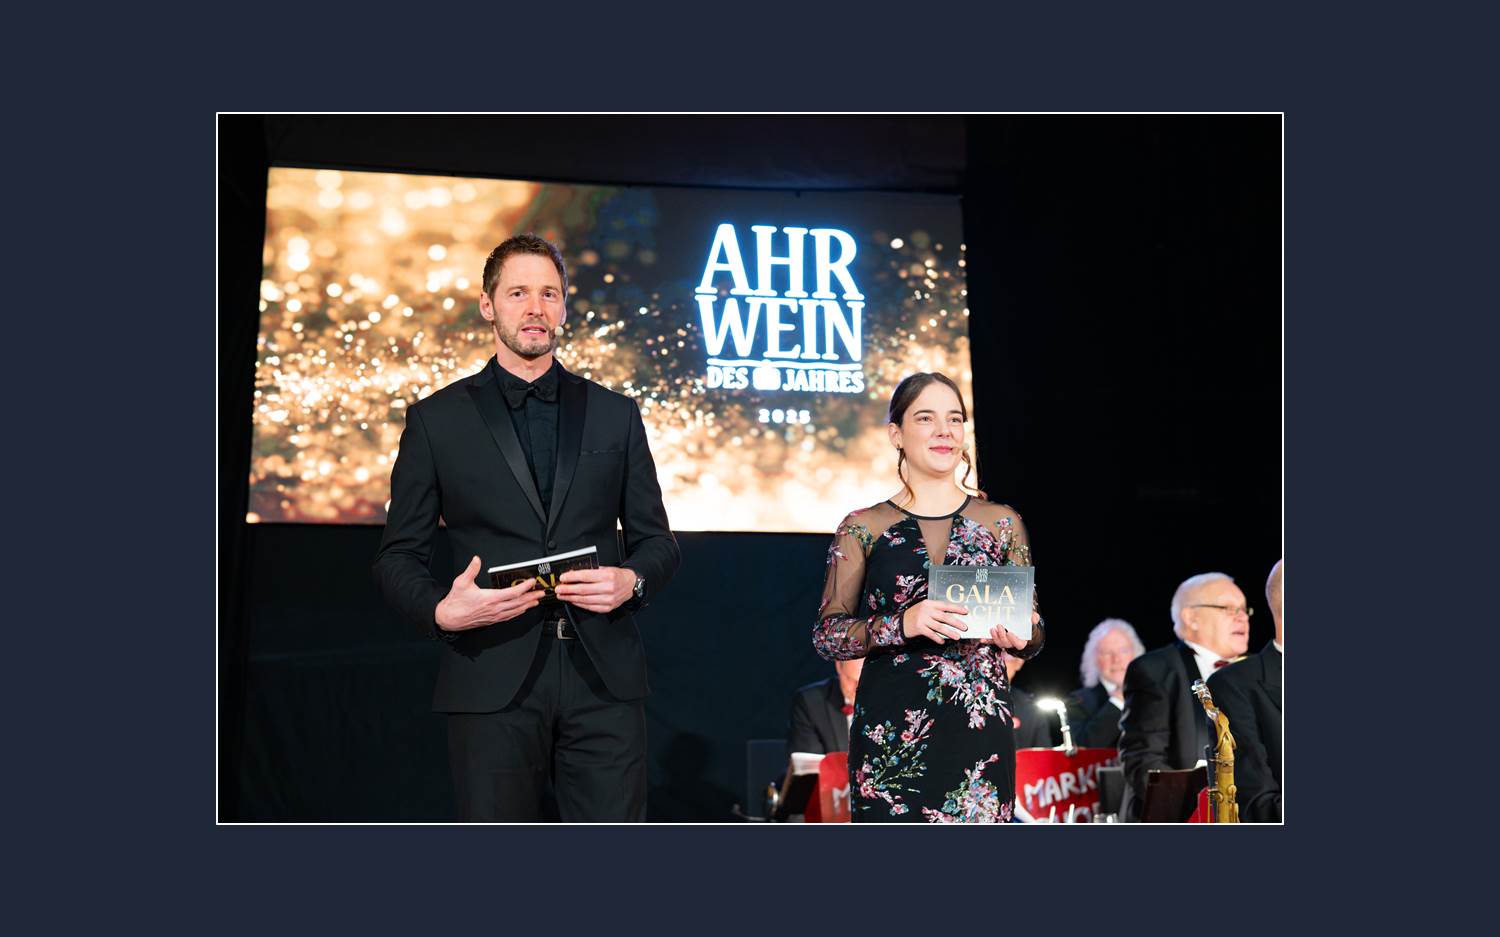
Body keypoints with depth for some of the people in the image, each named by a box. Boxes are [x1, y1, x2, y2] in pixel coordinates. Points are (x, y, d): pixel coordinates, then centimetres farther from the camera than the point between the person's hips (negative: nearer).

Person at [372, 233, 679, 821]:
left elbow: (656, 541, 15)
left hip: (604, 681, 1)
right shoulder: (437, 419, 8)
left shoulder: (615, 415, 13)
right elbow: (398, 557, 7)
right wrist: (441, 611, -14)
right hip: (492, 679, -1)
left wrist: (633, 580, -8)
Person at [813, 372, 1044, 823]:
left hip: (978, 733, 1)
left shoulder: (1002, 523, 9)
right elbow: (827, 635, 1)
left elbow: (1032, 635, 14)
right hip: (891, 735, -1)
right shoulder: (863, 528, 5)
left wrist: (1019, 636, -10)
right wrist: (902, 624, -15)